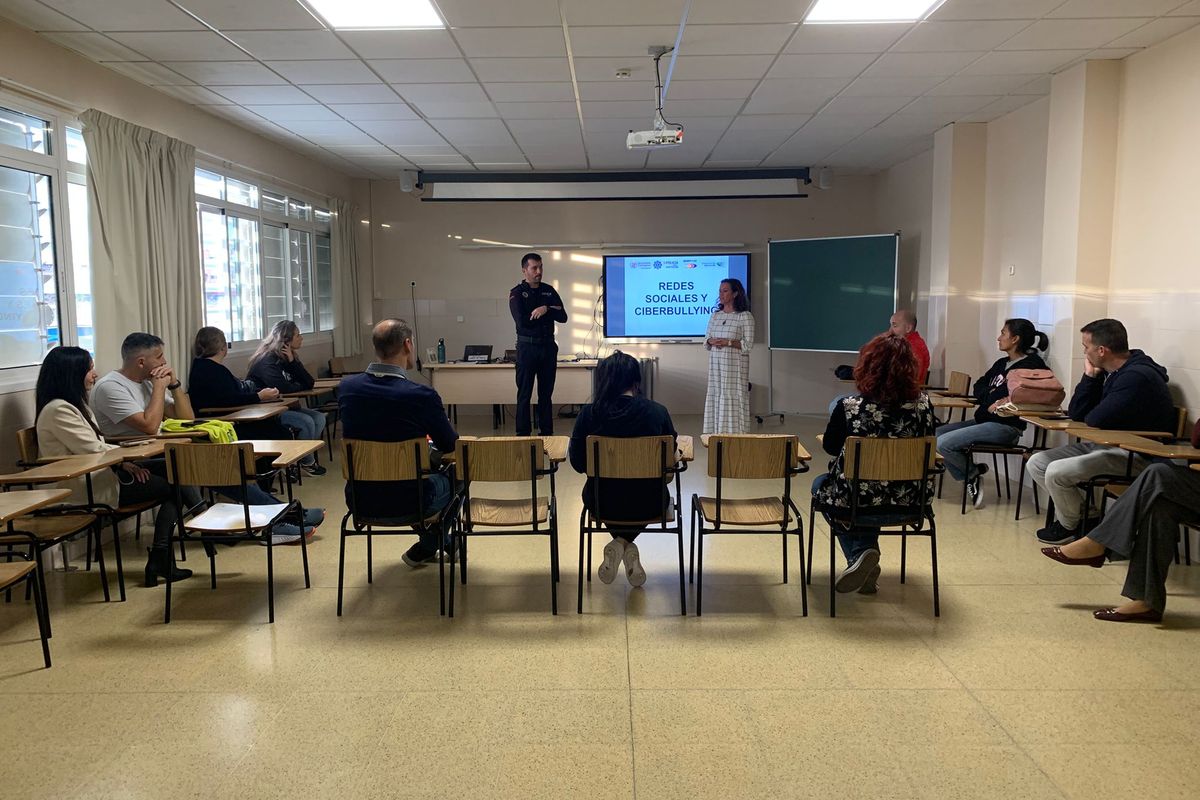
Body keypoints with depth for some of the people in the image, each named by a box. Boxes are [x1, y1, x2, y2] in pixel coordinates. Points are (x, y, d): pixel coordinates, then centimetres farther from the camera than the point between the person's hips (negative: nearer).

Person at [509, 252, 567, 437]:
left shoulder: (549, 290, 10)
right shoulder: (517, 293, -2)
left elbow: (563, 316, 1)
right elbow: (522, 321, -16)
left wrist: (546, 309, -17)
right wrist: (551, 312, -8)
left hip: (548, 346, 4)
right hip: (527, 347, -4)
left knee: (546, 394, 9)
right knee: (524, 394, -1)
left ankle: (547, 433, 15)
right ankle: (522, 435, 4)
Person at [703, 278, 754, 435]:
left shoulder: (745, 316, -3)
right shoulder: (715, 315, 13)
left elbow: (748, 345, -6)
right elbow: (706, 341, 16)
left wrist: (728, 342, -17)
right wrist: (711, 341, -7)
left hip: (735, 364, -5)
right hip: (715, 363, 5)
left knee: (733, 397, -7)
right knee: (715, 395, 3)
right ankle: (716, 435, 8)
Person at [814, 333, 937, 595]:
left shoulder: (848, 407, -20)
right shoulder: (923, 404, -11)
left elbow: (830, 447, -1)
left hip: (856, 497, -4)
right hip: (907, 499, 4)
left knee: (821, 484, 31)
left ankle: (859, 554, 14)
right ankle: (866, 563, 33)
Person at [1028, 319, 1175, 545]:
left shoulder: (1137, 377, -21)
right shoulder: (1108, 372, 8)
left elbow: (1094, 420, -26)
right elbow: (1075, 413, 5)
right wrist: (1090, 375, -3)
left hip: (1136, 454, -10)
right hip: (1105, 444, 10)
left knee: (1056, 472, -23)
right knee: (1037, 464, 1)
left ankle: (1071, 526, 5)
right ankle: (1083, 516, 7)